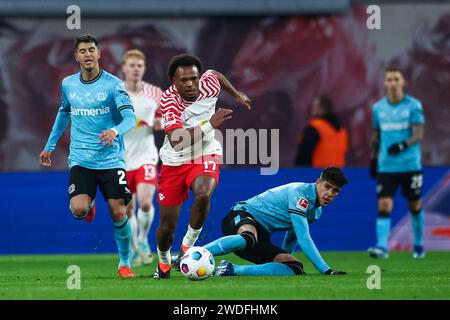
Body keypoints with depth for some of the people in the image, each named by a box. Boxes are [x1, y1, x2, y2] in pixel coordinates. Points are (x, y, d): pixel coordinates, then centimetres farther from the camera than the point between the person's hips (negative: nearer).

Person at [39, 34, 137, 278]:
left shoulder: (113, 84, -7)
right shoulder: (68, 84, 6)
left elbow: (130, 117, -17)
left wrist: (115, 131, -39)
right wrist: (50, 146, 26)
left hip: (111, 159, -2)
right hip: (80, 160, 2)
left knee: (118, 213, -5)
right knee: (78, 210, -19)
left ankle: (124, 263, 15)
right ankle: (89, 205, 20)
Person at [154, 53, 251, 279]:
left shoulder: (209, 84, -14)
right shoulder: (169, 101, -26)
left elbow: (216, 75, 14)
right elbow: (176, 141, -38)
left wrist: (237, 95, 28)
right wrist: (210, 125, -42)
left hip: (205, 156, 1)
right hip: (174, 161, -1)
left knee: (203, 194, -34)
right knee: (167, 225, 3)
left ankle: (187, 246, -12)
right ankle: (163, 263, 36)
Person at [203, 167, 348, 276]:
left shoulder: (317, 210, 14)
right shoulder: (301, 192, -16)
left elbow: (292, 238, 30)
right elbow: (303, 238, -23)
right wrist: (326, 270, -24)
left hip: (260, 237, 9)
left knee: (296, 268, -13)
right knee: (249, 238, -45)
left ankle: (231, 270, -21)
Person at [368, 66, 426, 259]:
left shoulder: (413, 106, -4)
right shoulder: (378, 108, 6)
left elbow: (419, 134, -13)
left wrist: (403, 145, -30)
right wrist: (373, 159, 14)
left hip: (410, 165, -2)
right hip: (386, 167, 2)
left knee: (415, 206, 9)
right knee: (384, 205, -12)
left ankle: (418, 245, 28)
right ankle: (382, 247, -18)